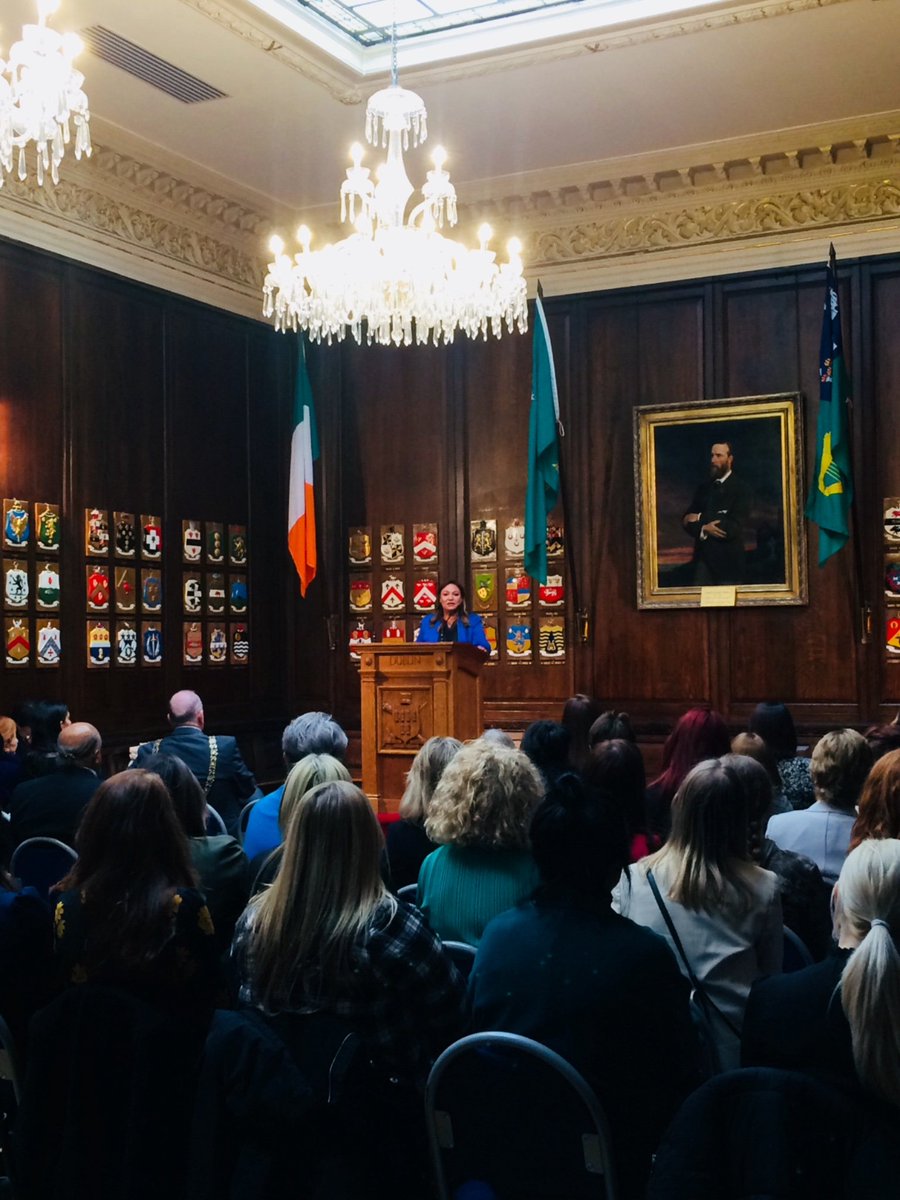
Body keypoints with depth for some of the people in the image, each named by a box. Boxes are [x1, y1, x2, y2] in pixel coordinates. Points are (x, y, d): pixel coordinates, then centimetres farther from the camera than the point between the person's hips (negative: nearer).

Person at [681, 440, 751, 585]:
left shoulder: (741, 489, -6)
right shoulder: (704, 487, 12)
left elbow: (733, 527, -16)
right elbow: (687, 520, 7)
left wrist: (700, 519, -8)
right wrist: (704, 529, -14)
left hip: (727, 560, -4)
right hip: (703, 558, 5)